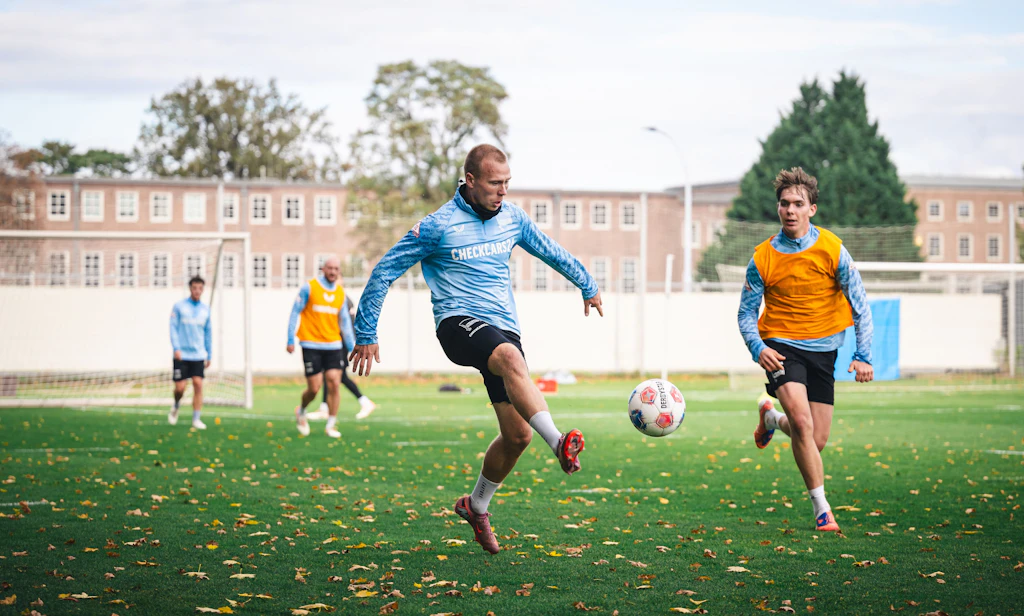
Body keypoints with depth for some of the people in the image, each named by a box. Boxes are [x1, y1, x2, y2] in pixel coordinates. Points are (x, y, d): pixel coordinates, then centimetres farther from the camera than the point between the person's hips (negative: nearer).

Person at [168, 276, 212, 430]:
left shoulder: (205, 309, 10)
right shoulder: (179, 306, -1)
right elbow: (173, 328, -3)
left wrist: (209, 355, 13)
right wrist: (176, 348, -14)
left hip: (198, 355, 3)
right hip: (182, 354, -3)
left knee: (198, 384, -8)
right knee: (180, 387, -5)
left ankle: (196, 419, -2)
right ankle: (176, 406, 27)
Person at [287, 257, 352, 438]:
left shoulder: (340, 292, 9)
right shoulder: (309, 288, -4)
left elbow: (344, 320, 17)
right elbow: (295, 313, -1)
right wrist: (290, 340, -5)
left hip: (333, 345, 4)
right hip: (311, 345, -4)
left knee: (334, 384, -6)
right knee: (314, 388, -4)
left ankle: (331, 425, 5)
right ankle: (301, 411, 27)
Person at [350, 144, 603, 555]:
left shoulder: (512, 218, 9)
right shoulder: (439, 226, -7)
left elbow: (550, 251, 27)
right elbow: (385, 271, -2)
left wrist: (587, 287, 39)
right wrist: (366, 335, -2)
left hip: (503, 328, 6)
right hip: (458, 321, -6)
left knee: (518, 434, -1)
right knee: (512, 358, -39)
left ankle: (476, 505, 23)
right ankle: (559, 444, -52)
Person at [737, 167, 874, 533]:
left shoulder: (832, 249, -8)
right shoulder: (763, 258, -7)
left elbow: (859, 305, -2)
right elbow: (746, 313, 1)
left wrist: (863, 356, -11)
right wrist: (757, 348, -18)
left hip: (822, 348, 2)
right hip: (781, 344, -2)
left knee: (817, 441, 5)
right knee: (803, 423, -23)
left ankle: (771, 417, 39)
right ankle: (821, 508, -12)